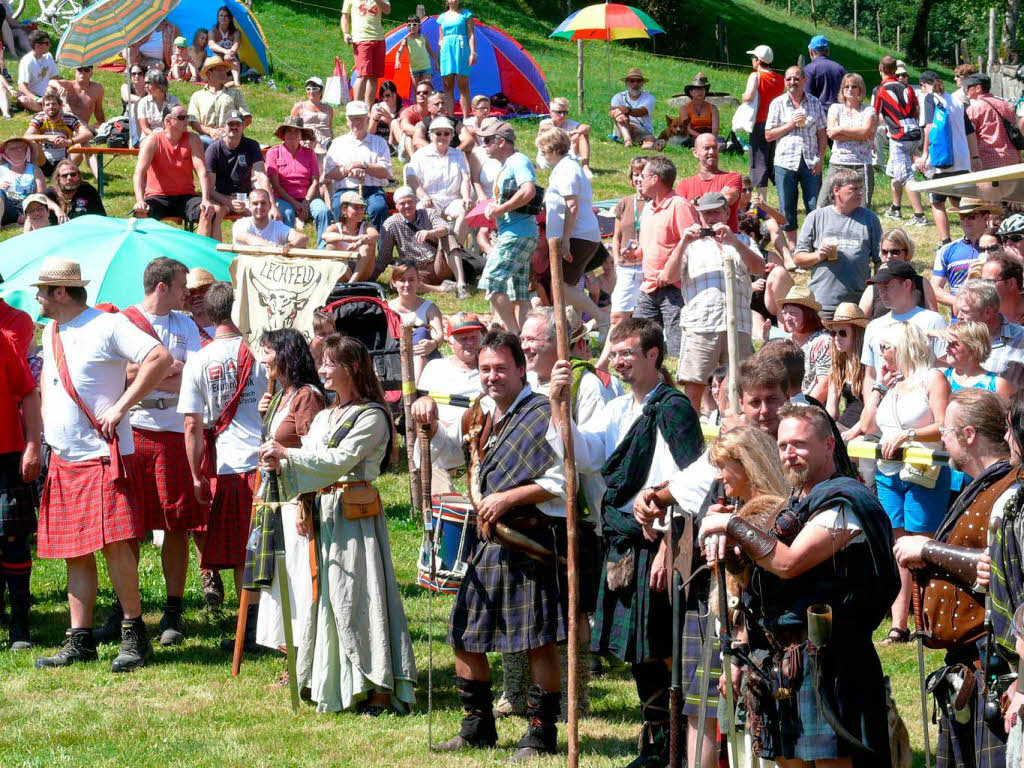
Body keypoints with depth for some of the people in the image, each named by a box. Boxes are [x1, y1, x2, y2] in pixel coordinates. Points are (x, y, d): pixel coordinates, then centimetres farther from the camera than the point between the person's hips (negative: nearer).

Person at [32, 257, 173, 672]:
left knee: (115, 543, -14)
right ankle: (80, 641, 10)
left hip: (103, 455, -8)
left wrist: (120, 407, -19)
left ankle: (134, 634, -5)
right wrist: (44, 431, 21)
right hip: (63, 459, 8)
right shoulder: (51, 333, 15)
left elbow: (160, 358, -20)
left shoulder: (107, 326, -10)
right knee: (74, 552, 7)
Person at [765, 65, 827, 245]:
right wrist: (791, 125, -11)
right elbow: (768, 135, 1)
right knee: (787, 209, 4)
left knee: (814, 207, -1)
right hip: (785, 162, 0)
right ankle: (792, 245, 16)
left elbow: (822, 134, 9)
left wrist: (820, 159, -2)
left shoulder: (814, 103, 8)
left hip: (810, 163, 0)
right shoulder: (778, 103, 4)